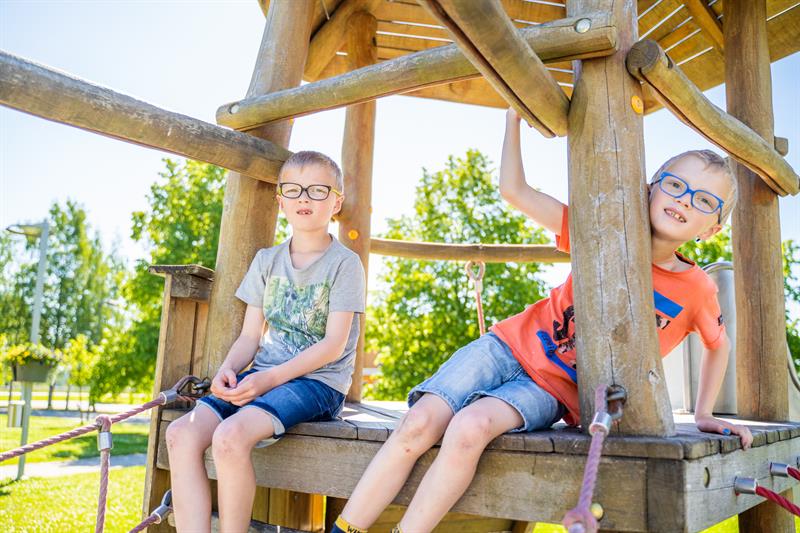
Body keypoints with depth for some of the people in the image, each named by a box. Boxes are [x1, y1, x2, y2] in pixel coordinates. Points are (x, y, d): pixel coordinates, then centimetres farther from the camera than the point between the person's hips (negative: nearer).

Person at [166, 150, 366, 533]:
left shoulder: (344, 263, -3)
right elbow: (250, 336, 12)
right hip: (263, 377, 6)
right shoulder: (267, 261, 14)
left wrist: (271, 377, -19)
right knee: (181, 434, -17)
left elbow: (333, 344, -10)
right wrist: (227, 370, -10)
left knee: (230, 436, -31)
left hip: (318, 381, -6)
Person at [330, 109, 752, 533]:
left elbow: (717, 345, 20)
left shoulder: (697, 291, -2)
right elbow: (514, 191, -4)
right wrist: (514, 116, -7)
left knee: (470, 428, -32)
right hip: (510, 346, 2)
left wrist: (703, 415, 15)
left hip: (552, 393, -1)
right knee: (418, 424, -20)